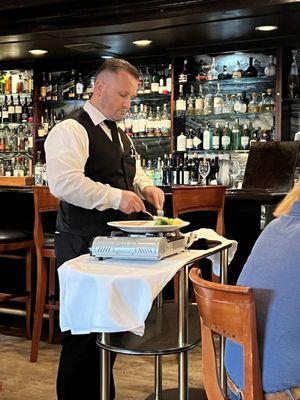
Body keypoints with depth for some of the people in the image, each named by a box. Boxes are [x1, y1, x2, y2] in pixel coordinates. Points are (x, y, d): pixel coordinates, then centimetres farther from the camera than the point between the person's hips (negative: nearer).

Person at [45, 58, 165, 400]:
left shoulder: (119, 135, 18)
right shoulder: (71, 130, -11)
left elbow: (132, 172, 30)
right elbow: (63, 182, -24)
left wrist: (145, 187, 7)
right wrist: (115, 197, -22)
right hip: (82, 245, -8)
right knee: (83, 331, -2)